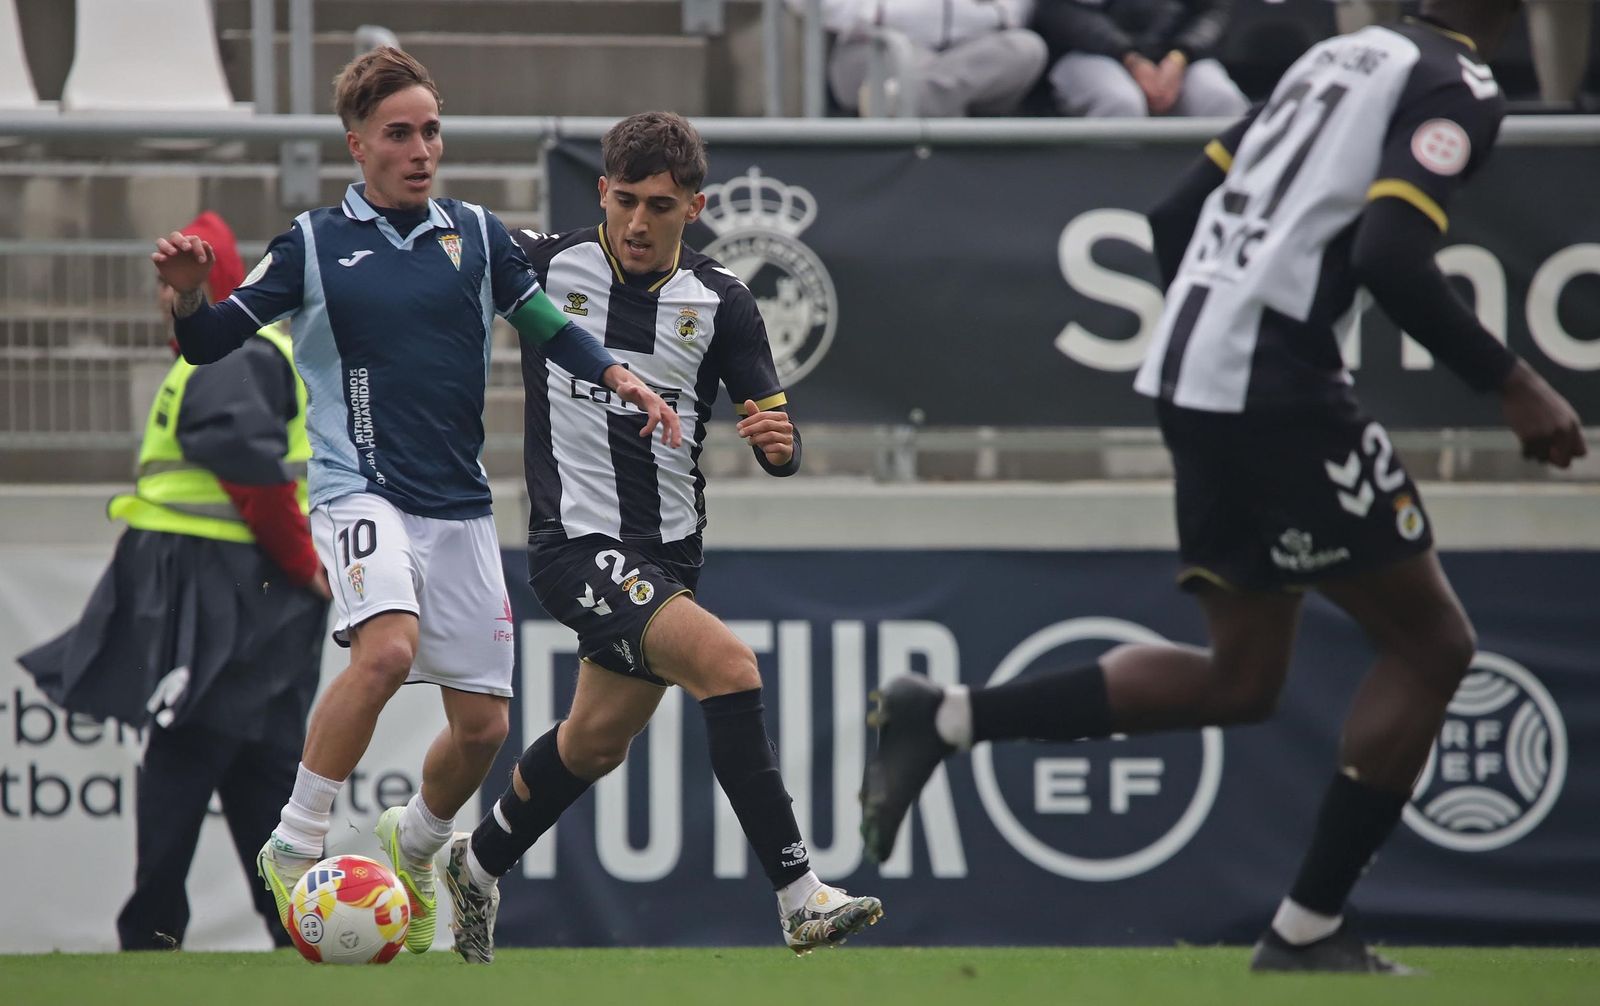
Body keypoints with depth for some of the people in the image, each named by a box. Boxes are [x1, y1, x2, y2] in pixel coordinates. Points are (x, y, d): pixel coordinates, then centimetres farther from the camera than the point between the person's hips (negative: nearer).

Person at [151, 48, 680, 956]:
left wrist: (622, 378, -2)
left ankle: (414, 846, 35)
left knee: (482, 725, 3)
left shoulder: (477, 236, 8)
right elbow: (209, 341, 2)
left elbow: (548, 326, 15)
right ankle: (295, 849, -21)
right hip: (362, 492, -4)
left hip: (460, 506, 4)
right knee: (386, 647, -32)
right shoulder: (315, 243, 1)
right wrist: (188, 294, -20)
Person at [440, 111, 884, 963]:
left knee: (597, 741, 19)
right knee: (727, 663, -25)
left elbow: (777, 441, 1)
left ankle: (478, 867, 46)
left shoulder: (720, 301, 0)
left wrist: (778, 442, -21)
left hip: (668, 553, 5)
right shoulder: (545, 265, -6)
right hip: (576, 544, -5)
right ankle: (799, 899, -26)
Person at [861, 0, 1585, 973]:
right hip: (1280, 390, -9)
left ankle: (945, 717, 8)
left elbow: (1177, 217, 22)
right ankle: (1308, 931, 1)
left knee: (1240, 680, 15)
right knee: (1431, 645, 1)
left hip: (1192, 373, 9)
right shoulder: (1457, 88, -6)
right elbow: (1389, 255, -22)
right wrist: (1513, 385, -18)